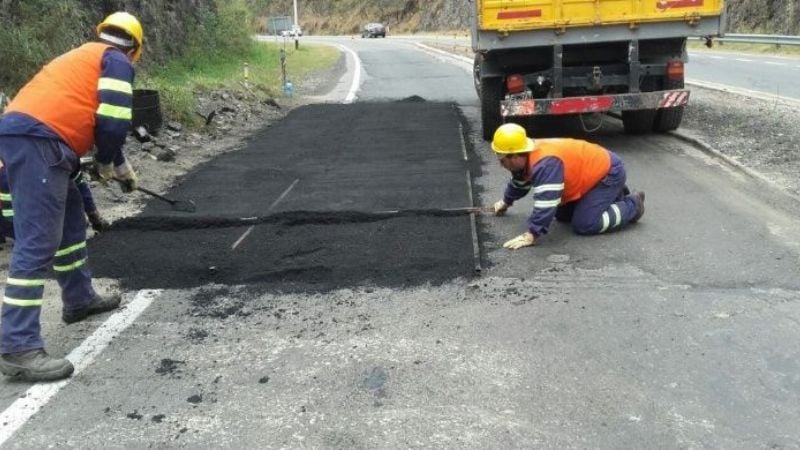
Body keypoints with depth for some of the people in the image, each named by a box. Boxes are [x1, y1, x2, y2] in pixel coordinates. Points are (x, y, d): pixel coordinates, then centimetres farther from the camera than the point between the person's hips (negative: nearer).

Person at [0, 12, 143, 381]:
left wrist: (112, 163, 36)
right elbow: (112, 122, -7)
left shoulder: (83, 56, 32)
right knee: (37, 243, -12)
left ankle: (80, 299, 38)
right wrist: (113, 165, 11)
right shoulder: (117, 61, 7)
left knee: (70, 219, 24)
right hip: (36, 140, -9)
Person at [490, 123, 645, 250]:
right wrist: (506, 202, 32)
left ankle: (631, 206, 2)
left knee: (584, 224, -18)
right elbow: (519, 181, 19)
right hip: (594, 171, 10)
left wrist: (532, 235, -41)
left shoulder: (546, 164, -36)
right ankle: (614, 195, 26)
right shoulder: (528, 157, -4)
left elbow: (546, 202, -41)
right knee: (563, 215, 16)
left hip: (609, 172, -10)